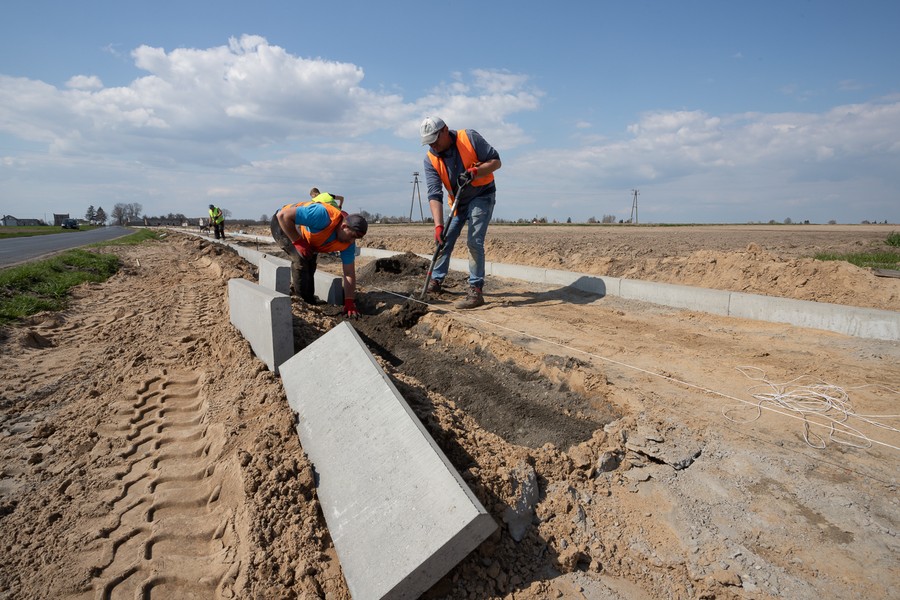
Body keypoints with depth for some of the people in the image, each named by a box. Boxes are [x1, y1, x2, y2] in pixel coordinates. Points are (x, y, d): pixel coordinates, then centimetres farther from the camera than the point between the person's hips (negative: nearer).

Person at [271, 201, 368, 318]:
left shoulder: (348, 243, -18)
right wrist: (298, 242, -31)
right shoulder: (322, 215, -41)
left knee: (310, 265, 4)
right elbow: (283, 215, -36)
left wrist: (349, 303, -20)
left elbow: (349, 274, -14)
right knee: (301, 258, -23)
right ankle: (303, 301, -13)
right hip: (282, 224, -7)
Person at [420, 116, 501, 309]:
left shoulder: (470, 137, -19)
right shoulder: (430, 159, -12)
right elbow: (434, 194, -20)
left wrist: (474, 172, -33)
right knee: (444, 241, 6)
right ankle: (436, 281, 23)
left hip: (482, 195, -4)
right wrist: (438, 226, -31)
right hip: (457, 201, 5)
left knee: (474, 242, -16)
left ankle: (475, 291, -12)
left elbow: (496, 161, -15)